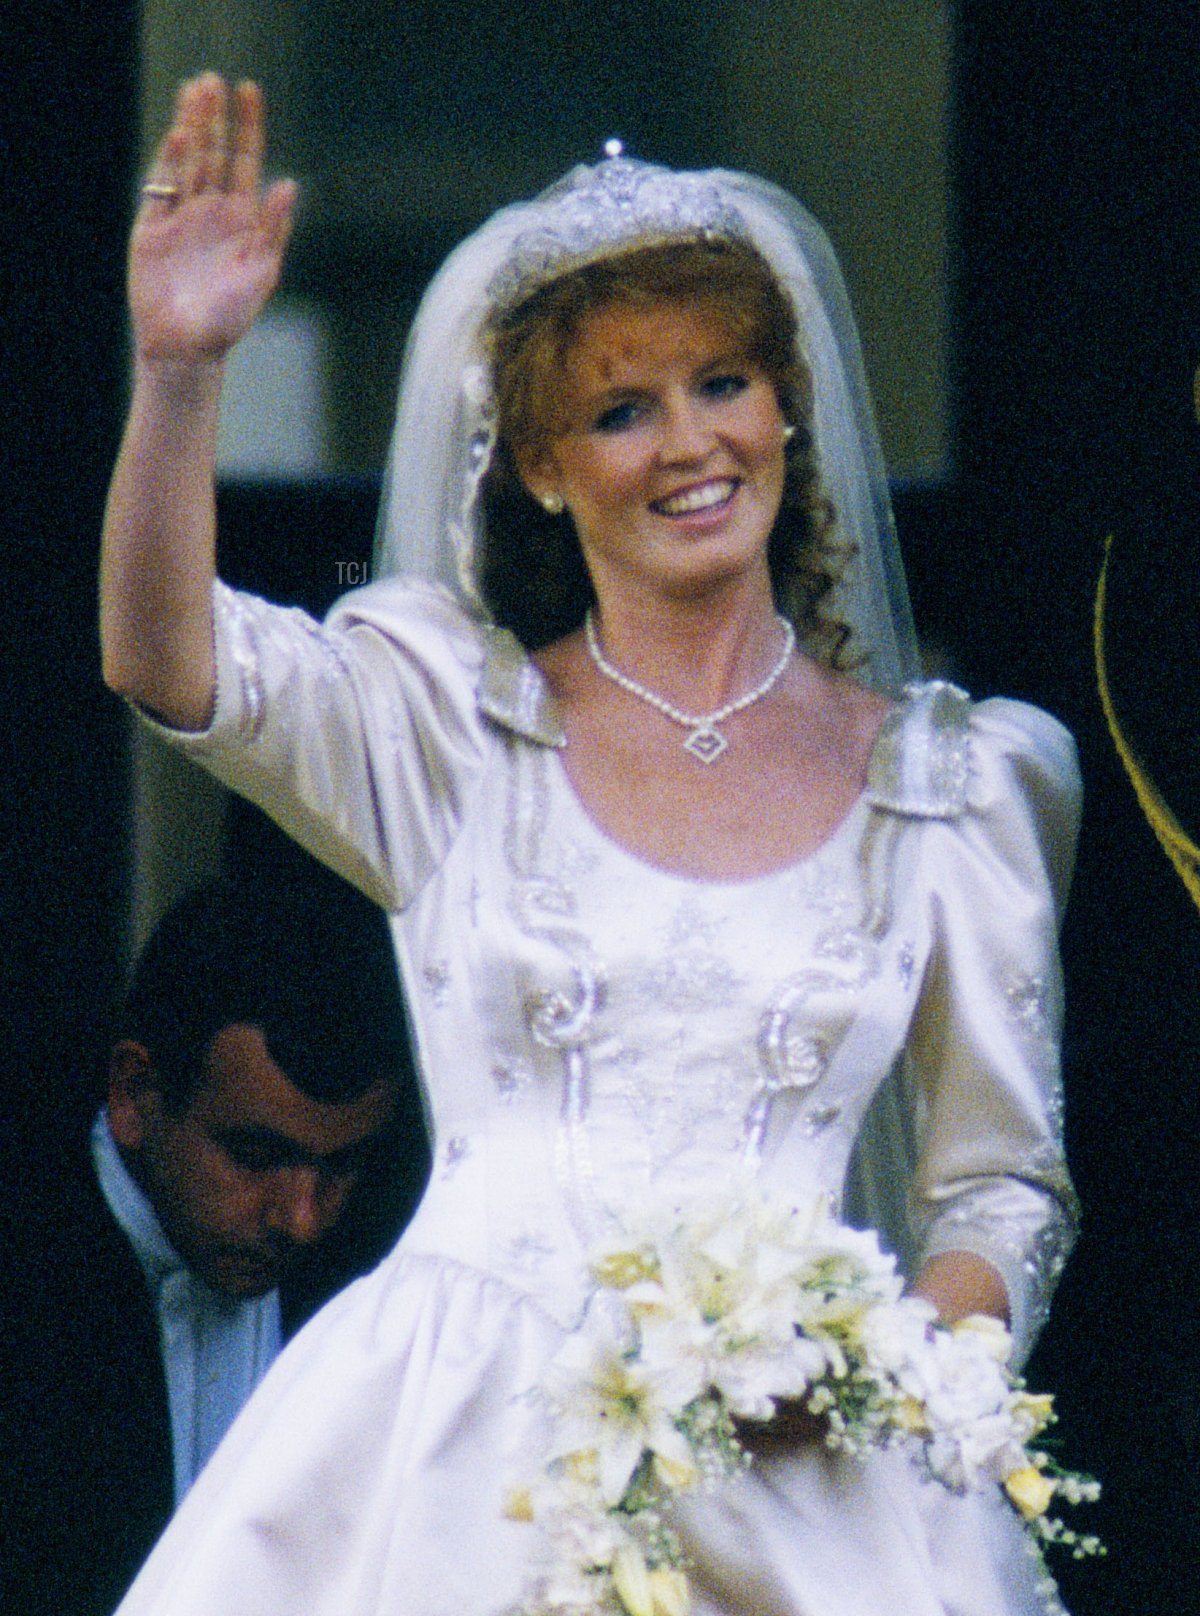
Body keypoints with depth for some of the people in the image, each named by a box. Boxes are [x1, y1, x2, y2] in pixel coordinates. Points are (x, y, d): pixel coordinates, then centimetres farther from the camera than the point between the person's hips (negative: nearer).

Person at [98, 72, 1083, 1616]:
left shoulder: (946, 778, 10)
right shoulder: (453, 716, 9)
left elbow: (1004, 1194, 12)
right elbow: (168, 661, -9)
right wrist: (178, 372, -23)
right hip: (460, 1456, -1)